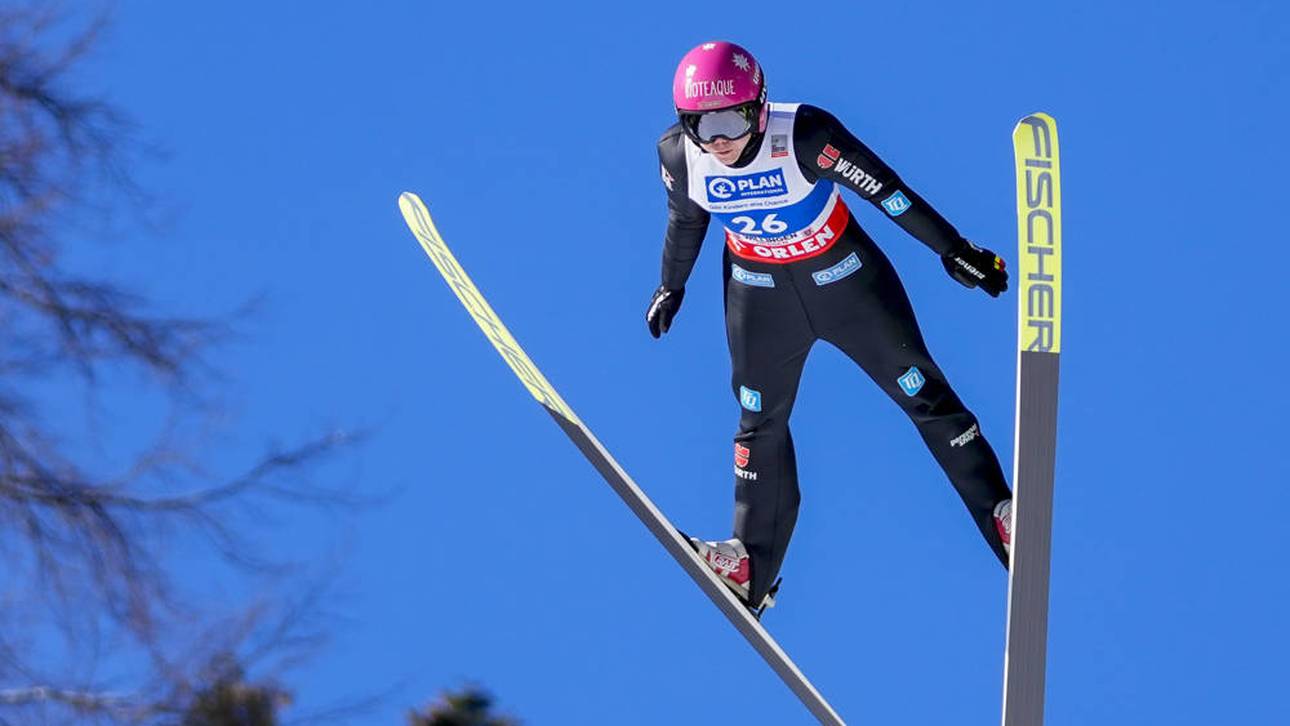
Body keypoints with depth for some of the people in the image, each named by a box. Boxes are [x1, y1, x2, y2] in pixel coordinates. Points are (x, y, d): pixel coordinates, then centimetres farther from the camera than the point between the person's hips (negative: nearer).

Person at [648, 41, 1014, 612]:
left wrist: (954, 249, -15)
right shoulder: (679, 154, -21)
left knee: (923, 393, 6)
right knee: (760, 420, 14)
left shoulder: (803, 135, -33)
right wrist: (671, 288, 16)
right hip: (759, 291, 3)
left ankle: (1005, 518, 19)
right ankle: (752, 565, 28)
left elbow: (883, 189, -22)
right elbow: (685, 221, 1)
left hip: (843, 275, -3)